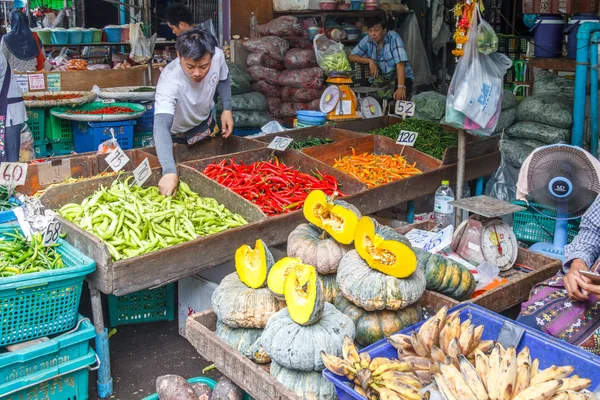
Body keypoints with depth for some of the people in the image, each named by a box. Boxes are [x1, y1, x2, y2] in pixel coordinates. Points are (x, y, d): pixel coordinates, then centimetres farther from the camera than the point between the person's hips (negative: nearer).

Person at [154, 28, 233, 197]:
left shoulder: (218, 56, -29)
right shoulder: (170, 81, -44)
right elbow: (161, 126, -55)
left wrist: (227, 108, -16)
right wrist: (169, 171, -67)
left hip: (206, 122, 4)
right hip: (177, 134, -4)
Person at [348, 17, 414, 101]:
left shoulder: (393, 38, -16)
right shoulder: (367, 40, -5)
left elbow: (400, 64, -26)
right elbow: (351, 57, 0)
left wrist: (401, 87, -38)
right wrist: (369, 61, -16)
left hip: (400, 77, -3)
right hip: (379, 78, 3)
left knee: (398, 96, -32)